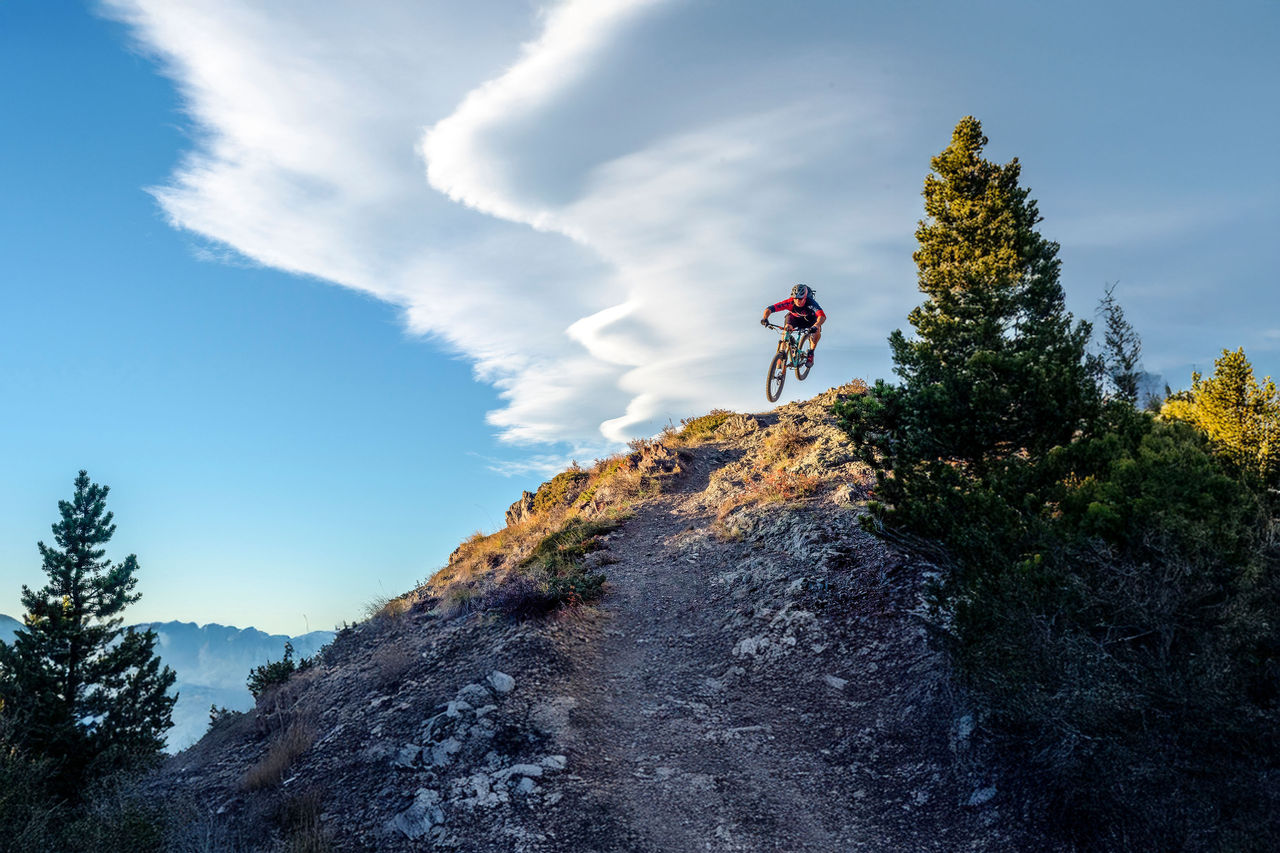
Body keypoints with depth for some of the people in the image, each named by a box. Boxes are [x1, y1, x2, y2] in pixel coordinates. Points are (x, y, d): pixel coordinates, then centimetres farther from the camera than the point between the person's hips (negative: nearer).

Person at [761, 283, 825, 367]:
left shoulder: (811, 303, -40)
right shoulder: (789, 303, -35)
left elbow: (822, 316, -55)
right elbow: (769, 309, -38)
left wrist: (816, 326, -74)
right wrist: (765, 318, -58)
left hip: (810, 318, -1)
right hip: (794, 317, 1)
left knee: (816, 331, -28)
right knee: (786, 329, -27)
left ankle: (811, 354, -4)